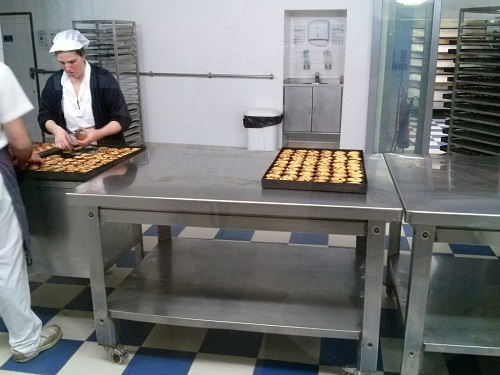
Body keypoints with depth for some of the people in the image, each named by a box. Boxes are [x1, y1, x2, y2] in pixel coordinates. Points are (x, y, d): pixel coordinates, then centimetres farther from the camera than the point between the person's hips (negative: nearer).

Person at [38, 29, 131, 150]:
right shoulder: (54, 82, 5)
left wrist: (98, 134, -23)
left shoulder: (103, 79, -7)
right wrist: (56, 129, -9)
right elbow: (44, 116, 13)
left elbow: (123, 119, -8)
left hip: (105, 147, -2)